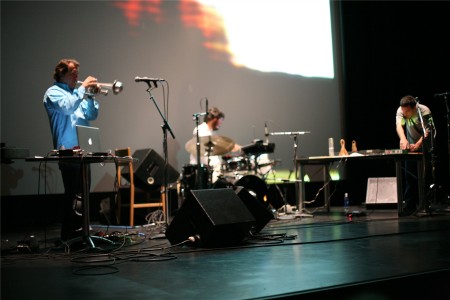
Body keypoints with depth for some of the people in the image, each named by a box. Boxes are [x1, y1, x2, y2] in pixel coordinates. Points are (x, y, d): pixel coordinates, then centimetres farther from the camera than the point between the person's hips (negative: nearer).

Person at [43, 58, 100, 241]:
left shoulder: (76, 92, 20)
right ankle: (69, 233, -2)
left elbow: (92, 115, 15)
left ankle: (79, 230, 19)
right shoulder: (53, 93, -1)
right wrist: (83, 88, -15)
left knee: (82, 192, 11)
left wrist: (90, 96, 2)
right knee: (73, 193, -8)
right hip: (68, 150, -8)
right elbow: (67, 107, -21)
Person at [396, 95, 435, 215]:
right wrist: (403, 139, -49)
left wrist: (417, 144, -45)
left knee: (425, 176, -6)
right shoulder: (401, 111, -14)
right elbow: (399, 125, -28)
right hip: (411, 147, 3)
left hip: (426, 147, -3)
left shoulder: (424, 111, -24)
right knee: (409, 176, -4)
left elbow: (427, 132, -28)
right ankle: (410, 205, -1)